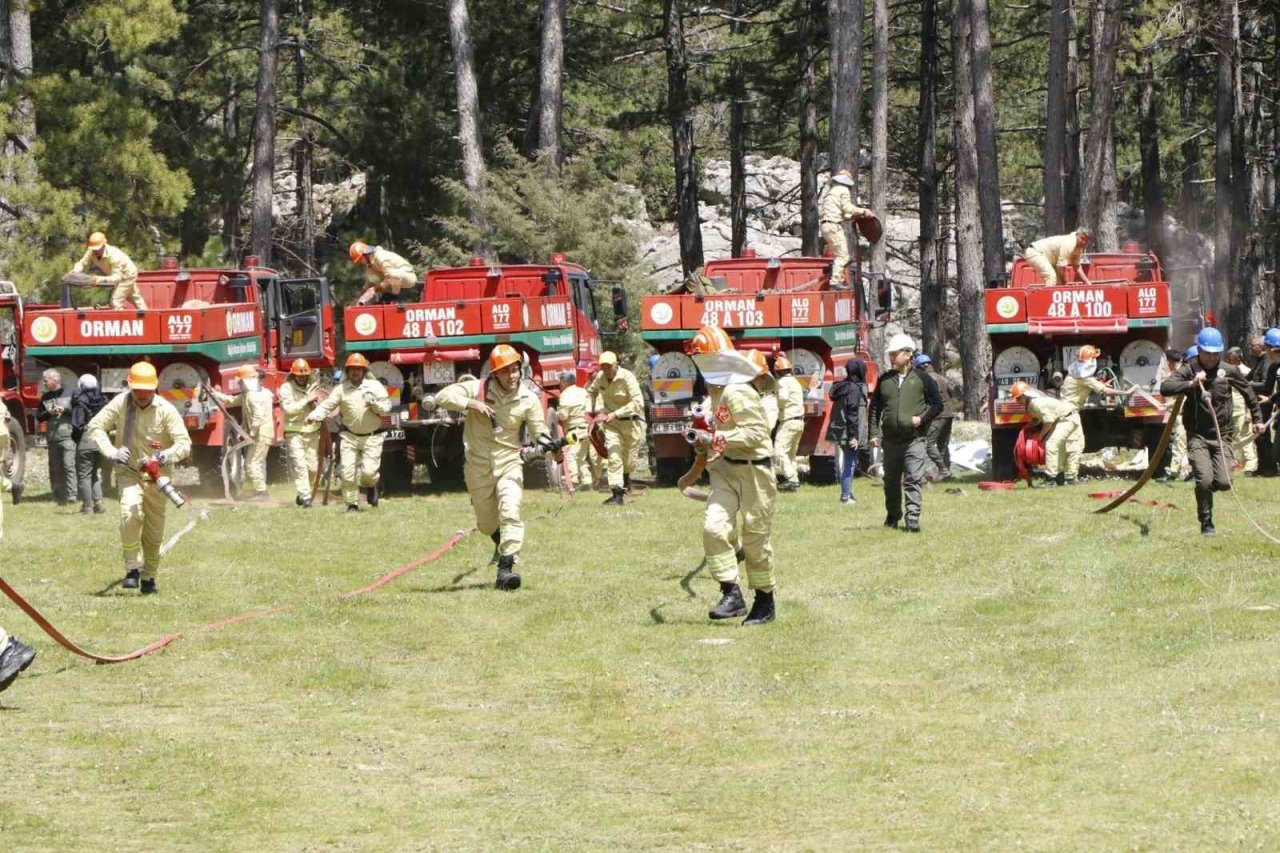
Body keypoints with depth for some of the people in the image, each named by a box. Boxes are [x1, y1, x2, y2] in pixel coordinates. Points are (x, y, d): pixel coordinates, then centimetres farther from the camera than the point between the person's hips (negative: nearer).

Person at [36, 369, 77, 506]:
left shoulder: (69, 394, 2)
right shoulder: (45, 398, 14)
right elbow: (39, 416, 10)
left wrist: (64, 410, -14)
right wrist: (50, 413, -7)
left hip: (68, 436, -5)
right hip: (52, 437, 5)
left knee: (69, 466, -14)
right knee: (55, 469, 6)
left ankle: (71, 496, -17)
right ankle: (59, 497, 12)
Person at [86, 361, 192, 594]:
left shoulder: (166, 410, -13)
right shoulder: (120, 403, -9)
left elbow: (184, 442, -16)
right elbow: (95, 427, -5)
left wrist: (169, 455, -38)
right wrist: (111, 452, -20)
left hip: (158, 476, 1)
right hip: (130, 472, -1)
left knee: (154, 531, 9)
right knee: (131, 512, -27)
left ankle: (149, 576, 29)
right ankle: (132, 569, -18)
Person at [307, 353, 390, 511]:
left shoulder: (375, 386, 1)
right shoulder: (341, 390, 2)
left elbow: (386, 407, 0)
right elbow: (327, 405, -7)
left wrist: (374, 403, -21)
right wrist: (315, 415, -26)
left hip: (372, 437, -1)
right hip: (350, 437, 1)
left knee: (369, 471, -9)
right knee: (348, 471, -5)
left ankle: (370, 486, 28)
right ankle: (352, 504, 9)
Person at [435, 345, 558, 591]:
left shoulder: (528, 399, -6)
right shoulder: (477, 389, -11)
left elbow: (538, 432, -2)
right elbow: (442, 397, -16)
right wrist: (471, 404, -30)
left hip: (509, 462, 0)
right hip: (478, 466, 0)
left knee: (510, 513, -21)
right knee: (487, 523, 13)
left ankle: (506, 568, -22)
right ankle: (502, 543, 49)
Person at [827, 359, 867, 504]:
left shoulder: (842, 387, 13)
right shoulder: (854, 389, -15)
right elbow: (853, 414, -19)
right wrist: (854, 435, -19)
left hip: (839, 431, 9)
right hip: (849, 433, -9)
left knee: (849, 463, 17)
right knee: (850, 463, -5)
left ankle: (847, 494, 22)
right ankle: (846, 496, -4)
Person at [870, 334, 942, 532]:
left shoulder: (921, 378, 0)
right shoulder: (885, 380, 10)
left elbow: (938, 404, 5)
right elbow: (875, 408, 14)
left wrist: (922, 419, -9)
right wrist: (875, 433, 5)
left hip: (914, 439, -4)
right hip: (890, 439, 4)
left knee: (913, 480, -12)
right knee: (891, 481, 12)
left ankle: (913, 519, -14)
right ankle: (892, 516, 28)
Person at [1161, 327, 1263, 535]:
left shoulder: (1228, 371, 1)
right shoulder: (1188, 370, -7)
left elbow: (1248, 391, 18)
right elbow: (1165, 388, -21)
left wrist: (1257, 419, 24)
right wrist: (1191, 384, -32)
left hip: (1222, 435, 2)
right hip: (1197, 436, -2)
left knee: (1224, 483, -9)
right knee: (1205, 480, -16)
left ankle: (1204, 482, 28)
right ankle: (1206, 523, 3)